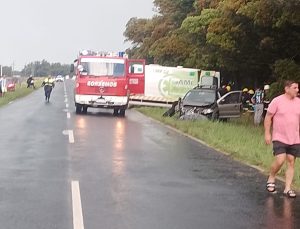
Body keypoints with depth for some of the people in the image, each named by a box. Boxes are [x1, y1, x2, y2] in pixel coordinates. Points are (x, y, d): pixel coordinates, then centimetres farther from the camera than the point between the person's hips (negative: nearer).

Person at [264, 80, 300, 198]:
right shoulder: (277, 101, -8)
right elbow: (268, 117, -4)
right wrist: (267, 133, -8)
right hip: (279, 138, -4)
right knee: (280, 160, -15)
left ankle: (287, 188, 10)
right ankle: (271, 179, 12)